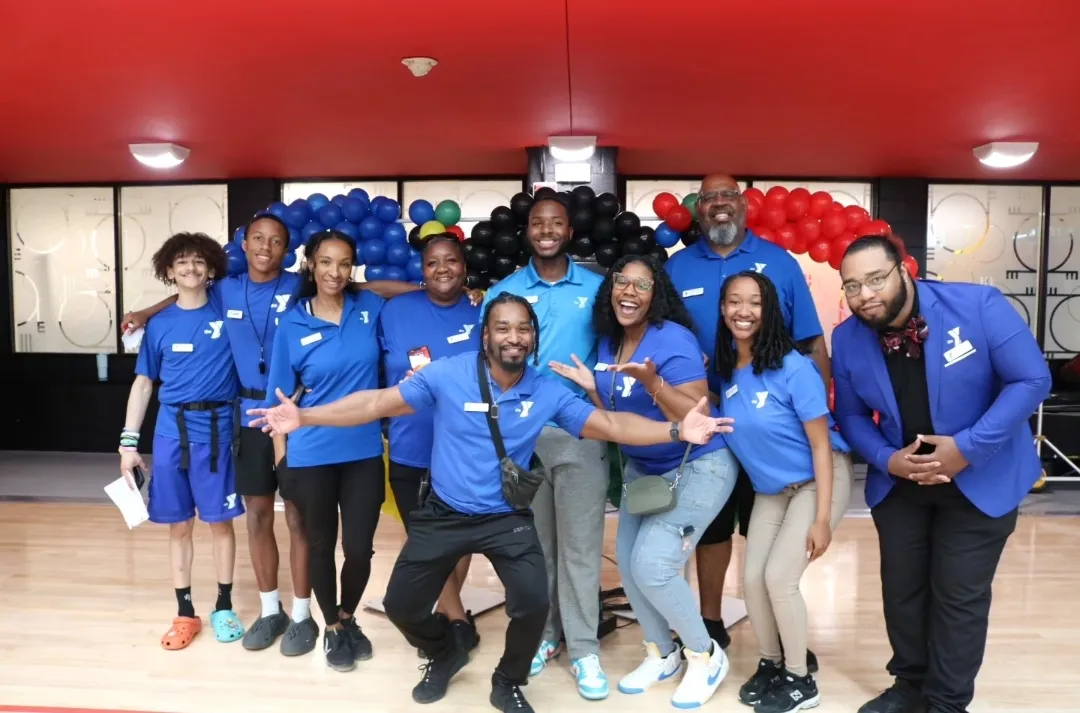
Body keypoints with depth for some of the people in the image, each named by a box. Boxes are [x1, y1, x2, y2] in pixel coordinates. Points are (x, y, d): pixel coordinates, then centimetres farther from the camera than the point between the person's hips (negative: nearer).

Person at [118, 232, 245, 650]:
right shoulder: (159, 325, 6)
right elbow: (143, 383, 9)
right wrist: (129, 441, 4)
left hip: (217, 428, -2)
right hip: (171, 430, 2)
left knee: (219, 520, 5)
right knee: (179, 524, 8)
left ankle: (223, 606, 20)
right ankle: (185, 613, 20)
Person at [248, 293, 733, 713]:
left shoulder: (548, 393, -9)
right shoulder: (448, 375, -14)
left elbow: (610, 425, -11)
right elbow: (379, 403, -12)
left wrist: (676, 429, -24)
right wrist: (305, 417, -19)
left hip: (507, 518, 0)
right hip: (444, 514, 0)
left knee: (533, 604, -15)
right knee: (401, 604, 5)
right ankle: (445, 654, 41)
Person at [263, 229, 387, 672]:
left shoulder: (371, 307, -2)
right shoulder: (292, 324, -5)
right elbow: (282, 396, 0)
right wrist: (281, 450, 0)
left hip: (364, 451, 1)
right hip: (311, 454, -1)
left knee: (360, 546, 6)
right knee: (321, 544, 14)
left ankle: (348, 618, 35)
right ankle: (332, 629, 36)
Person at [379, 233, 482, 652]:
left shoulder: (482, 315, -2)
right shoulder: (394, 312, -2)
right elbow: (378, 371, 5)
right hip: (411, 449, 0)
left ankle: (444, 611, 37)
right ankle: (453, 613, 30)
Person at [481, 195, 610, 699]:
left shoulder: (597, 288, 3)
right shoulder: (502, 291, 6)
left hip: (581, 432, -1)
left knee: (580, 543, 2)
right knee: (533, 542, 12)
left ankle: (583, 648, 14)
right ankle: (541, 635, 27)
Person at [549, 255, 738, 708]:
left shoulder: (673, 340, -21)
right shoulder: (608, 342, 1)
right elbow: (613, 420, 7)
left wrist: (652, 382, -36)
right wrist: (590, 387, -8)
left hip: (698, 466, -7)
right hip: (642, 469, 8)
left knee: (652, 566, -14)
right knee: (628, 562, 6)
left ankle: (706, 656, 12)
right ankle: (660, 654, 31)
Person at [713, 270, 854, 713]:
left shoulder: (793, 367, -24)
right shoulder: (725, 371, -8)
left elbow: (821, 444, -20)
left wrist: (822, 518, -21)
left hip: (819, 481, -5)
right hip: (769, 489, 6)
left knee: (779, 577, -11)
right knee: (752, 578, 2)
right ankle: (770, 664, 27)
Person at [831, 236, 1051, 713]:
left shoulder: (978, 305, -21)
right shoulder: (847, 339, -10)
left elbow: (1032, 380, -18)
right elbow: (851, 415, 0)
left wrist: (968, 447, -24)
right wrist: (886, 459, -19)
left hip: (981, 481, -3)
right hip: (898, 484, 4)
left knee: (959, 596, 4)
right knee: (901, 588, 14)